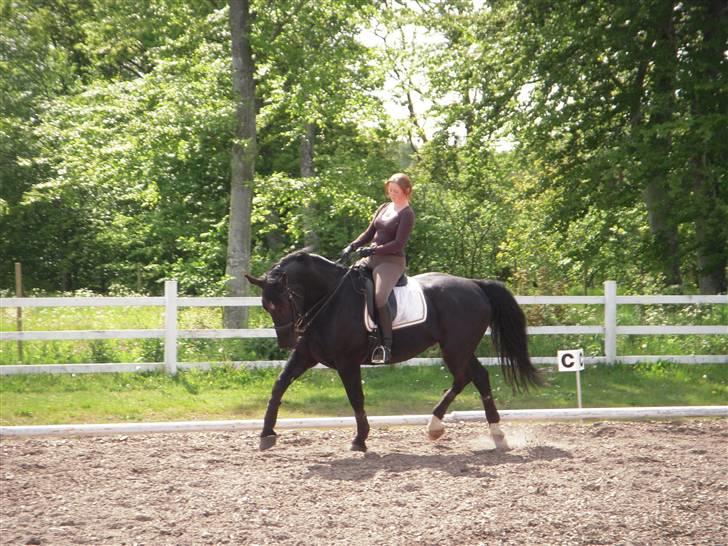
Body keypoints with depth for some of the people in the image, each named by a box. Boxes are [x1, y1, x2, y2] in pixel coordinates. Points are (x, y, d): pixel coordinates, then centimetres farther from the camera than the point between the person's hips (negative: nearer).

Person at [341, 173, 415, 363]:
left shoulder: (407, 214, -7)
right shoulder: (384, 208, 17)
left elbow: (398, 244, -15)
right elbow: (369, 233, 18)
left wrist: (372, 250, -21)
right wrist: (352, 246, 2)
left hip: (391, 262, -9)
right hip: (372, 259, 9)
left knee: (379, 296, -32)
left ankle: (386, 344, -30)